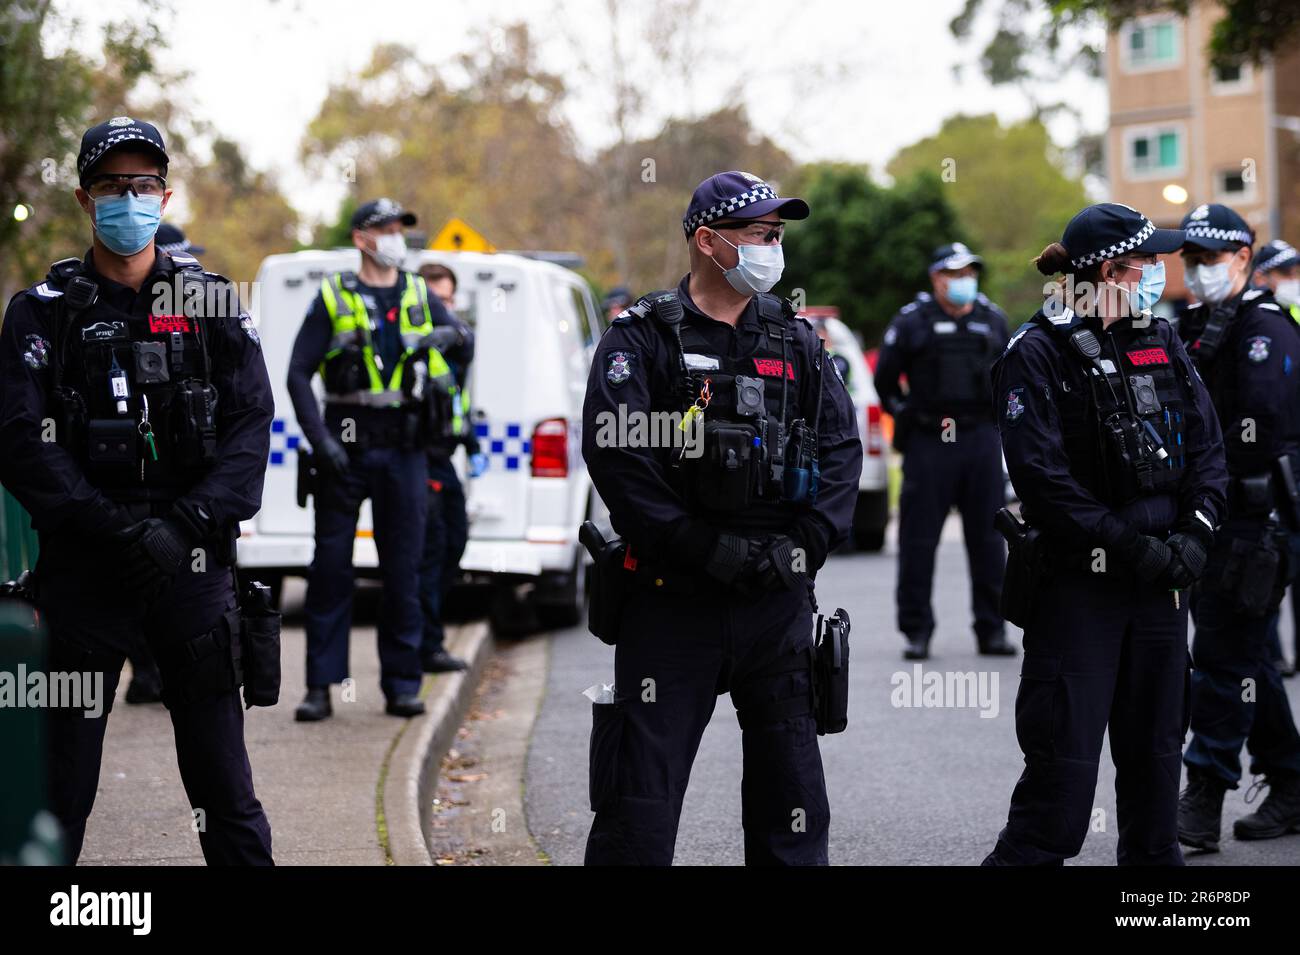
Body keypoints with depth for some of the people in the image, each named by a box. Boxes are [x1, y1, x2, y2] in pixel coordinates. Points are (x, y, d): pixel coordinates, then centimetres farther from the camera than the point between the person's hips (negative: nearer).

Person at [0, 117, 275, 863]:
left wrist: (190, 524, -14)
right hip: (83, 569, -1)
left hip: (193, 563, 1)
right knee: (62, 765, 4)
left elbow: (251, 425, 1)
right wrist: (118, 528, -16)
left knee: (219, 761, 4)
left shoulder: (212, 303, 8)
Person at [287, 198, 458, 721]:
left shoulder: (419, 295, 10)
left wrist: (443, 378, 0)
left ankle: (402, 685, 10)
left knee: (403, 569, 3)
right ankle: (321, 686, 4)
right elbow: (298, 373, -1)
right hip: (346, 447, -2)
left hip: (404, 448, 2)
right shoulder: (333, 297, 1)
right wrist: (320, 440, -12)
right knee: (330, 566, -1)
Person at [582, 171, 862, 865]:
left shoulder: (796, 342, 11)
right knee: (639, 805, -1)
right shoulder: (641, 338, -2)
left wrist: (803, 545, -9)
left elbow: (842, 449, 6)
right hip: (672, 600, -4)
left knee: (791, 787, 11)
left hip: (778, 601, 4)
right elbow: (615, 457, -13)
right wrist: (707, 549, -18)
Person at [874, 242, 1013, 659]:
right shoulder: (911, 321, 0)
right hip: (928, 442, -3)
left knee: (988, 538, 5)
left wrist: (996, 416, 15)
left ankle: (992, 629, 12)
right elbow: (885, 378, 6)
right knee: (918, 539, -2)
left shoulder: (993, 320, 11)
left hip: (981, 439, 3)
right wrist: (906, 417, 4)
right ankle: (916, 631, 5)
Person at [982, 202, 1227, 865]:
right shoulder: (1039, 353, -8)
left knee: (1155, 743, 14)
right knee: (1065, 754, -7)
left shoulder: (1162, 343, 10)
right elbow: (1040, 475, -14)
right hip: (1076, 581, -6)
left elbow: (1207, 449, 10)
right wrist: (1128, 545, -17)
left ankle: (1153, 857, 25)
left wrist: (1194, 535, -6)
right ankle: (1026, 858, 4)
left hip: (1160, 581, 6)